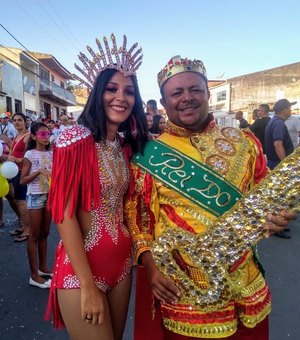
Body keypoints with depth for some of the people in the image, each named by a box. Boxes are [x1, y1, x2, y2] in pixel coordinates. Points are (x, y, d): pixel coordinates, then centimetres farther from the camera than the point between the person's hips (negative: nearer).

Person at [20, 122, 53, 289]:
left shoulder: (51, 154, 6)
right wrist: (38, 171, -21)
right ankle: (34, 275, 12)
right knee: (34, 235, 3)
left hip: (49, 195, 5)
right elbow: (22, 181, -10)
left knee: (44, 233, 14)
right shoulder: (30, 155, -9)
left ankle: (43, 267, 28)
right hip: (35, 196, -5)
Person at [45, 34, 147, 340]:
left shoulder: (126, 145, 4)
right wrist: (88, 286, -16)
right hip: (80, 268, -6)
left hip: (121, 261, 7)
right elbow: (64, 214, -19)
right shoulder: (75, 138, -17)